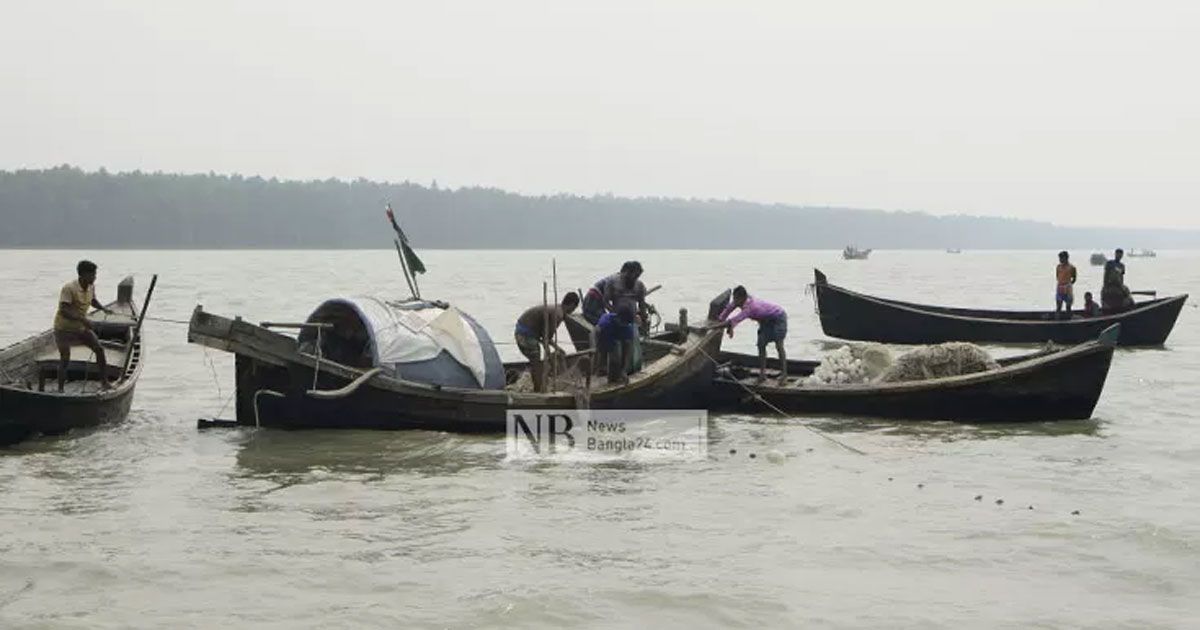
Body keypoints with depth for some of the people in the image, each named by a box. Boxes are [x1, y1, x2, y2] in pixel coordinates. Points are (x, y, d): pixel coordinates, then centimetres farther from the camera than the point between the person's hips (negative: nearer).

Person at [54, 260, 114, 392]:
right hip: (64, 328, -6)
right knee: (65, 358, -10)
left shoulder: (91, 287, -2)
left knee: (99, 349, -3)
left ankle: (104, 382, 7)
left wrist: (103, 308, 1)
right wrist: (82, 319, -43)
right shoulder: (69, 288, -26)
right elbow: (63, 310, -34)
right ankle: (60, 389, 1)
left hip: (82, 327, 7)